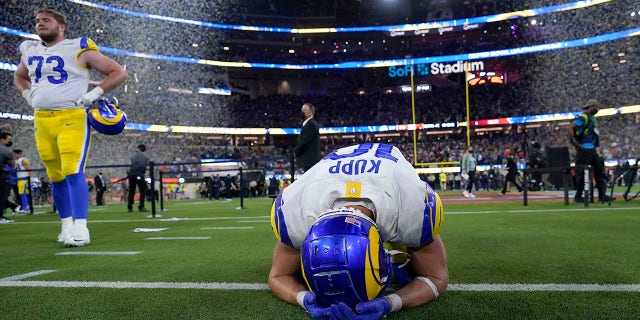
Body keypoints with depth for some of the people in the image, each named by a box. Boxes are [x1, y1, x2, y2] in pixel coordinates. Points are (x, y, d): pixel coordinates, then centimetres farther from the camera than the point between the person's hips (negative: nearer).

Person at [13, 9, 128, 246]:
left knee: (73, 172, -16)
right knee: (56, 176, 10)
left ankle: (80, 228, -15)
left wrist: (94, 94, -10)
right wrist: (28, 95, 16)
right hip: (42, 121, 6)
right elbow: (19, 77, 36)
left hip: (71, 118, -6)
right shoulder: (30, 52, 14)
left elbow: (119, 73, -2)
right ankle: (67, 225, 20)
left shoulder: (78, 49, -3)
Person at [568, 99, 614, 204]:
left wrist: (597, 143, 20)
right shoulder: (583, 118, -12)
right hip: (584, 150, -10)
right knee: (582, 174, -5)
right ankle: (578, 197, 4)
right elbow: (570, 127, -24)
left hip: (592, 150, 10)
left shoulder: (592, 118, 18)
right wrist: (574, 142, -25)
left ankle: (602, 195, 14)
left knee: (599, 170, 9)